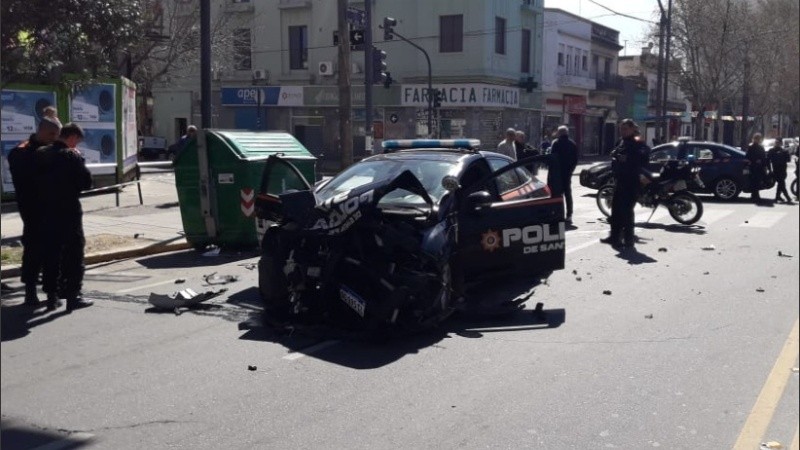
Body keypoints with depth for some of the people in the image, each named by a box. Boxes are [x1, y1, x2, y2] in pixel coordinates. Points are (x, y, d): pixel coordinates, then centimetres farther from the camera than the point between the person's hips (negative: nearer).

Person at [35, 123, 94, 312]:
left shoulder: (40, 154, 5)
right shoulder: (71, 156, -14)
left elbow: (35, 181, 11)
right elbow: (86, 182, -12)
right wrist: (80, 160, -4)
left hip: (45, 214, 6)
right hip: (69, 213, -6)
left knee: (50, 255, 12)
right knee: (73, 255, 3)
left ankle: (51, 296, 16)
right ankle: (72, 296, 4)